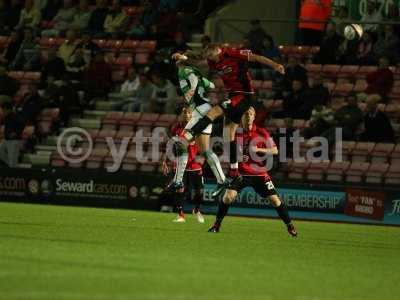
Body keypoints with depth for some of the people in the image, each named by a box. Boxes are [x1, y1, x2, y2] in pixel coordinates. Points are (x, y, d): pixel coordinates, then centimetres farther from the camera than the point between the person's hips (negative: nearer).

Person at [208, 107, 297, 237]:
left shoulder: (261, 133, -4)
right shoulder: (235, 133, -1)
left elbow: (275, 150, -4)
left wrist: (258, 149, -19)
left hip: (260, 173, 0)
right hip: (242, 173, 0)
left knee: (275, 200, -4)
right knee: (228, 196, -17)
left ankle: (290, 225, 12)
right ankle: (217, 225, 0)